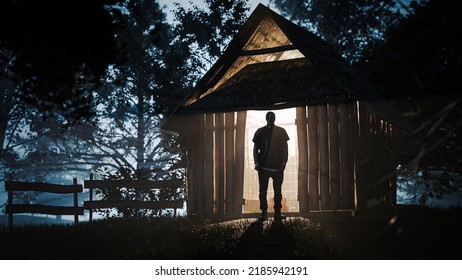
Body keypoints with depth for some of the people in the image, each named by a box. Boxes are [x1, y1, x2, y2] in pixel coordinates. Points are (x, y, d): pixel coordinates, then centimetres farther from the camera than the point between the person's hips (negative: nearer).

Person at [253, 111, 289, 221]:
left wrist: (284, 162, -4)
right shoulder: (260, 132, 6)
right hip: (263, 166, 0)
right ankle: (264, 213, 2)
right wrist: (256, 162, -4)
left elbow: (285, 148, 6)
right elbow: (256, 148, 7)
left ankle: (277, 213, 8)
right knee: (263, 190, -2)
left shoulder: (281, 131, 6)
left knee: (278, 190, 3)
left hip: (278, 166, 0)